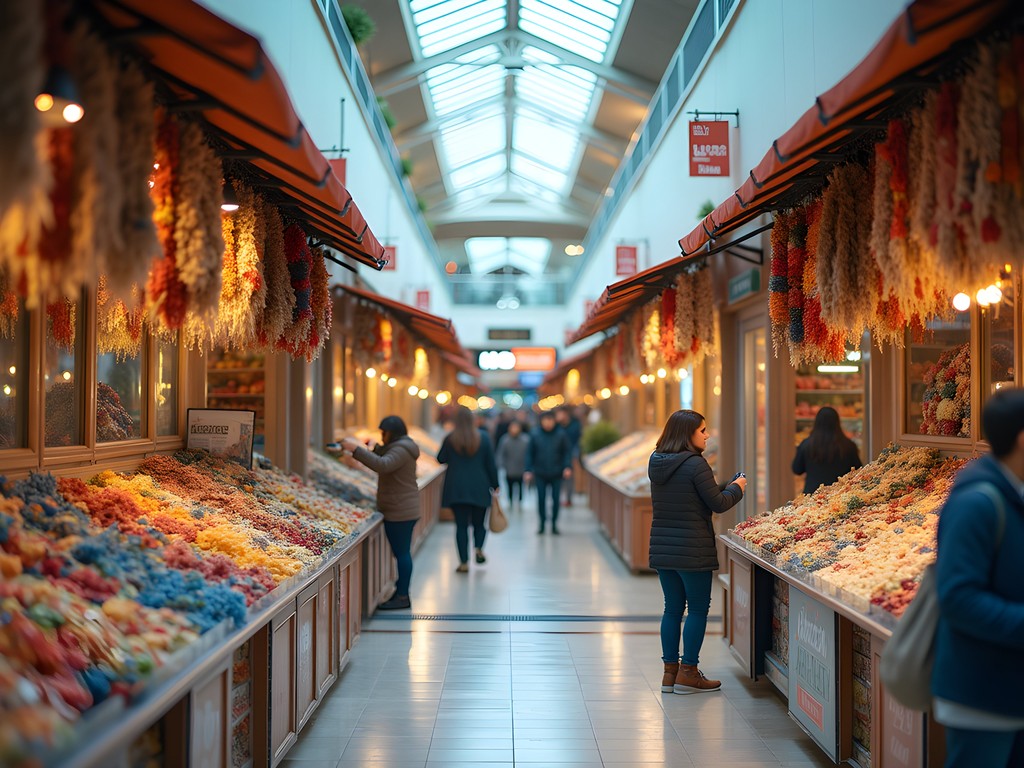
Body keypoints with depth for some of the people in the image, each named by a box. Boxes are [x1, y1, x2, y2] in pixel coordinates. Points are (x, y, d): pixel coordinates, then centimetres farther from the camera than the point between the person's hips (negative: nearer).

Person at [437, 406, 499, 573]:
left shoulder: (450, 439, -4)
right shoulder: (483, 437, -3)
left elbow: (441, 459, 8)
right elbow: (491, 464, 0)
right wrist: (495, 486, 7)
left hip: (456, 488, 0)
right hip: (479, 488, 0)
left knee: (461, 524, 3)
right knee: (478, 522, 15)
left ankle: (464, 562, -1)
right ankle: (479, 548, -12)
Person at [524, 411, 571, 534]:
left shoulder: (560, 435, -2)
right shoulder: (535, 435, -1)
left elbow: (567, 452, 3)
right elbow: (529, 453, 3)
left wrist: (567, 467, -10)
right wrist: (528, 470, -3)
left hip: (556, 474, 0)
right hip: (540, 474, 0)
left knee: (556, 500, 3)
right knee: (541, 499, 3)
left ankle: (554, 524, 15)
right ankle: (542, 523, 16)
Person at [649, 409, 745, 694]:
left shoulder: (657, 464, 8)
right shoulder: (695, 464, -16)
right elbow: (718, 504, -13)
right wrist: (736, 487, 8)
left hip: (662, 549, 7)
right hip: (692, 550, -7)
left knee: (672, 608, 13)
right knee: (698, 609, 4)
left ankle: (670, 671, 17)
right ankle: (687, 673, 6)